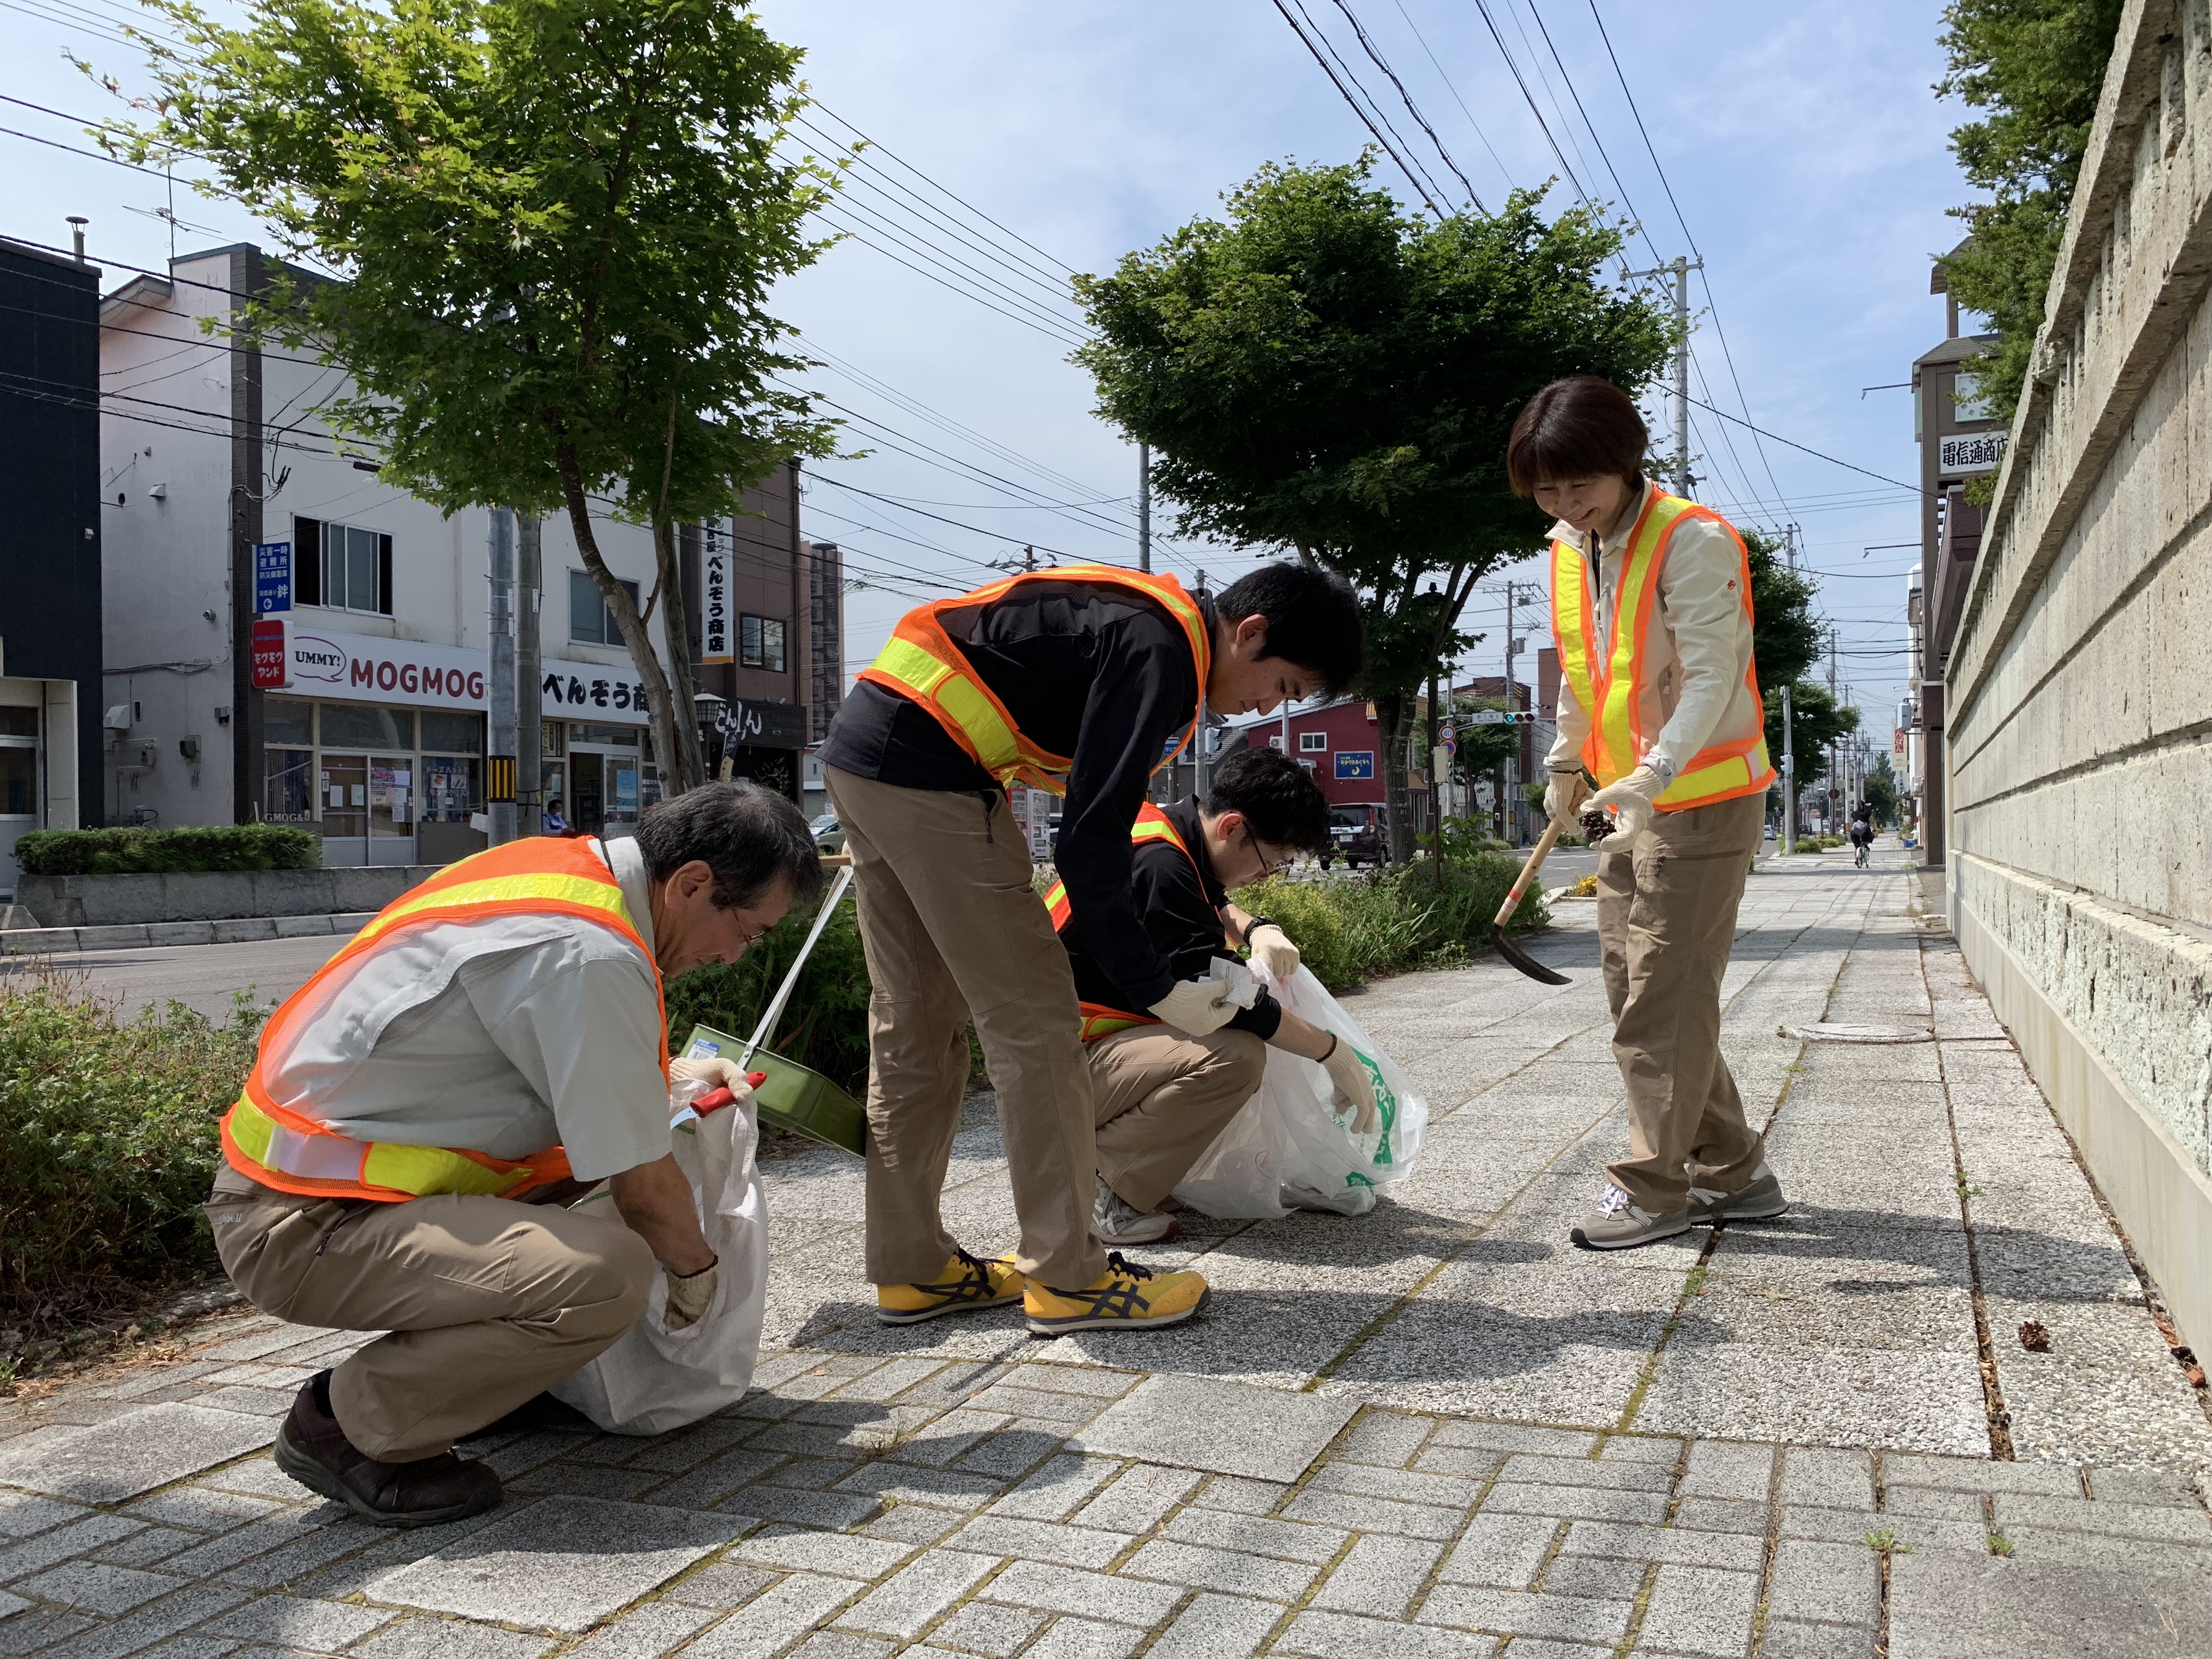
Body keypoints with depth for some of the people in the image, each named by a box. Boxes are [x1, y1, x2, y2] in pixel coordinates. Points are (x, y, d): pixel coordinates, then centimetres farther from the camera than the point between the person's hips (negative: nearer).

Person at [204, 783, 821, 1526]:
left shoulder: (561, 865, 5)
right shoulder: (592, 956, -24)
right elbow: (645, 1189, -16)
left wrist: (667, 1074, 28)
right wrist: (696, 1271, 3)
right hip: (305, 1230, -10)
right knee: (609, 1276, -27)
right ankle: (344, 1422, -5)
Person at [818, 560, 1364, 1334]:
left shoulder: (1144, 619, 16)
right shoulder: (1159, 651, -15)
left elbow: (1102, 809, 21)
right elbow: (1090, 838, -19)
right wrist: (1159, 988, -11)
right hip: (923, 768, -11)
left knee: (914, 1025, 14)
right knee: (1032, 1016, -4)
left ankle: (912, 1270, 22)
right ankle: (1068, 1276, 5)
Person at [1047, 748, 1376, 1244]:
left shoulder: (1169, 831, 5)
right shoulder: (1158, 864, -25)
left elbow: (1213, 902, 25)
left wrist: (1257, 929, 1)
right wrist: (1334, 1053, -14)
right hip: (1062, 1067, -11)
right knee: (1235, 1056, -29)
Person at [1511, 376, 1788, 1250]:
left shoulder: (1693, 541, -16)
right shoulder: (1568, 549, 9)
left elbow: (1711, 677, -23)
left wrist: (1655, 772, -34)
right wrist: (1567, 761, 22)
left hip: (1702, 800, -8)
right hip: (1628, 804, 9)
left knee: (1663, 999, -6)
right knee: (1636, 994, 11)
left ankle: (1654, 1186, 6)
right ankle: (1734, 1173, 23)